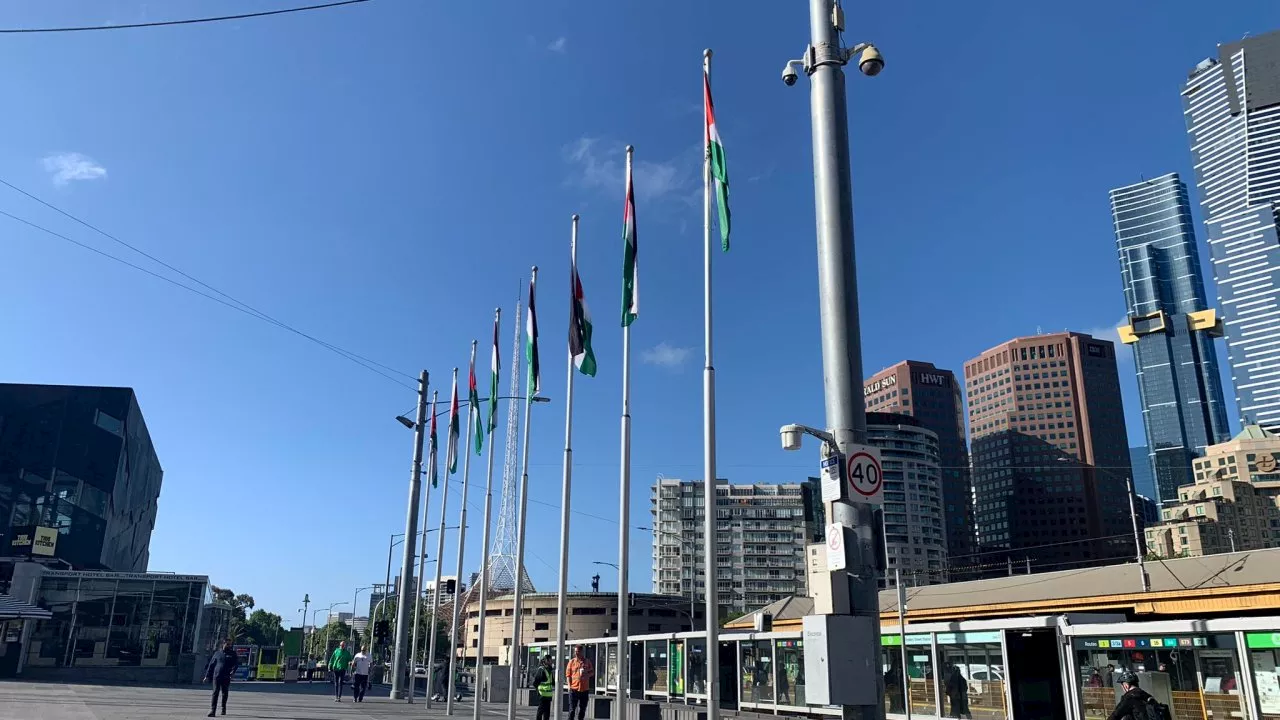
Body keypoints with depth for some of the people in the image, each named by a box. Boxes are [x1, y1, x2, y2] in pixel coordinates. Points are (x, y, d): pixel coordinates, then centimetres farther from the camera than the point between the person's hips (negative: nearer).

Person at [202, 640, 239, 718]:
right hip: (216, 676, 0)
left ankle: (223, 709, 25)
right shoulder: (217, 653, 10)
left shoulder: (232, 654, 7)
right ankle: (212, 710, -12)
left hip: (226, 677, 0)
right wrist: (207, 676, 9)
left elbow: (236, 664, 0)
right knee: (215, 693, -8)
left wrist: (232, 672, -19)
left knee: (225, 693, 10)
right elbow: (211, 665, 13)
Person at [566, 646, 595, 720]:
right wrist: (569, 685, -9)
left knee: (583, 708, 9)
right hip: (574, 688, -2)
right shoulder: (572, 661, 3)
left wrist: (587, 674, -10)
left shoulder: (587, 662, 7)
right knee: (572, 708, -3)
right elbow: (568, 674, 2)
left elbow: (592, 672, 12)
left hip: (585, 689, 2)